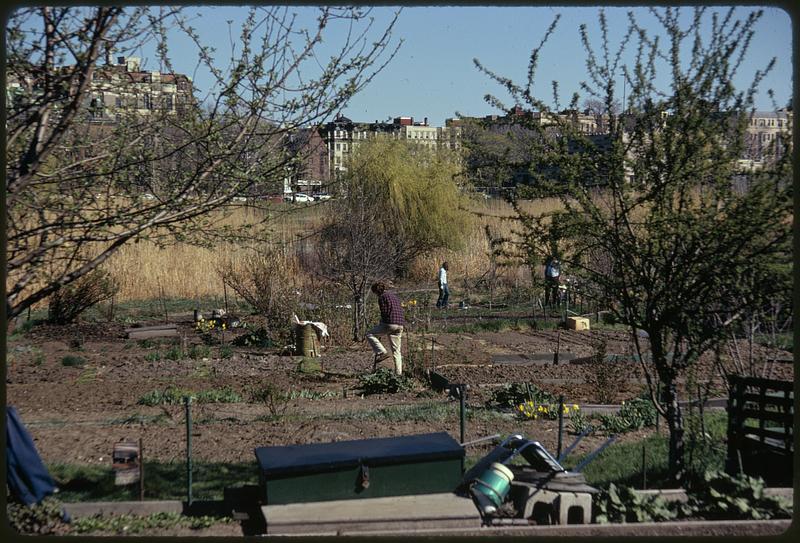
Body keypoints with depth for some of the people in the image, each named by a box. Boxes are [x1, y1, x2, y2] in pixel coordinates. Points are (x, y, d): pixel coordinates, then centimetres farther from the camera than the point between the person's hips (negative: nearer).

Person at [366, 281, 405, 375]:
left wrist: (381, 323, 7)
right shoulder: (394, 295, 22)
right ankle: (399, 372, 8)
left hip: (390, 324, -8)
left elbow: (384, 312, -10)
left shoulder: (382, 297, -3)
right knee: (396, 350, 12)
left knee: (370, 334, 7)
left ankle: (382, 352, -7)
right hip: (400, 325, 8)